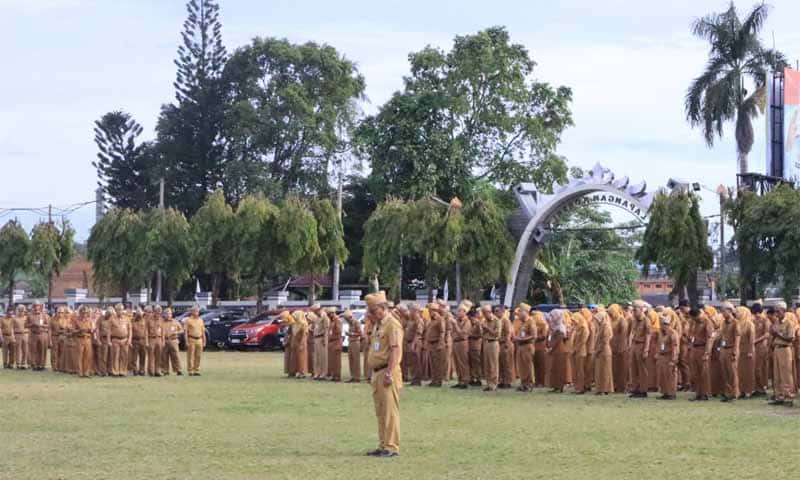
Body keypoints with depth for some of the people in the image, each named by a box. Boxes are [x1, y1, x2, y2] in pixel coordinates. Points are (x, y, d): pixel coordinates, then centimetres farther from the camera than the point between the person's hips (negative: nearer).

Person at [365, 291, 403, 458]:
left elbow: (395, 350, -19)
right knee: (380, 412, 12)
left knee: (390, 410, -8)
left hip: (387, 372, -10)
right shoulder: (377, 324, 18)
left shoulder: (392, 324, -11)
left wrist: (389, 373, -25)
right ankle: (383, 446, 17)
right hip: (377, 372, 10)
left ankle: (392, 447, -7)